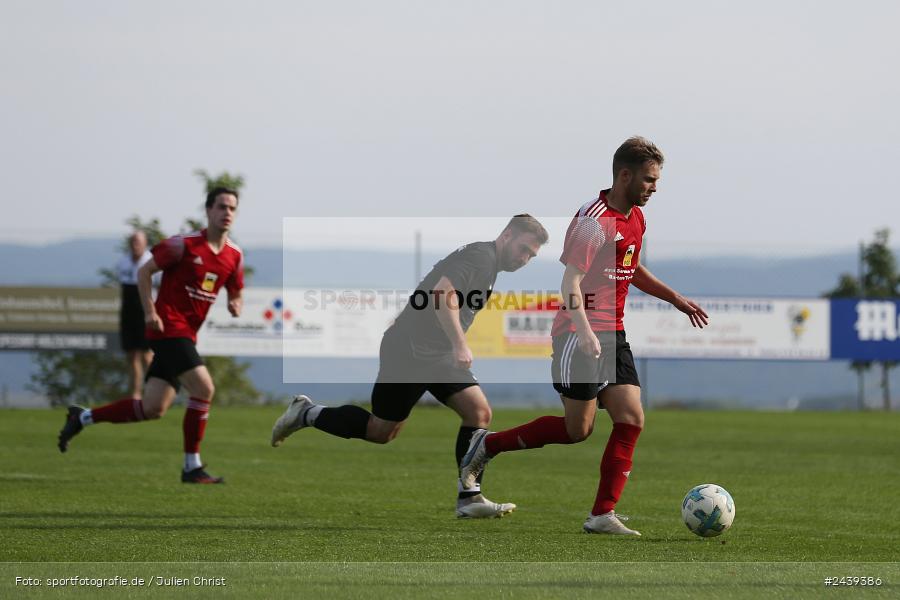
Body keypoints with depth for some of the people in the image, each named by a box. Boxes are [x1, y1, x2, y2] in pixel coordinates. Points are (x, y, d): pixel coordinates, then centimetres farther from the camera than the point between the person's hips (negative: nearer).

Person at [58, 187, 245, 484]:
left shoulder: (234, 256, 8)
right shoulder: (185, 244, -10)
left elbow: (235, 293, 21)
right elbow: (145, 271, -3)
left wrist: (235, 305, -4)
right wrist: (150, 312, -11)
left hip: (187, 334, 7)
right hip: (168, 327, -7)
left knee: (153, 409, 5)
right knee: (204, 389, -18)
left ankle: (82, 417, 21)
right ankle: (192, 467, -9)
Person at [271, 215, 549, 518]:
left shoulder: (490, 265, 17)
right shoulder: (480, 255, -14)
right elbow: (443, 293, -30)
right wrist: (459, 345, -33)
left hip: (439, 355, 10)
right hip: (409, 352, -10)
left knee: (479, 412, -5)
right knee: (380, 431, 0)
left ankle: (469, 498, -3)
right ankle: (306, 414, 18)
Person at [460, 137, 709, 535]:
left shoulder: (636, 218, 11)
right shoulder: (594, 220, -17)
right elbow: (570, 281, -23)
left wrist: (676, 299, 27)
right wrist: (584, 330, -36)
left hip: (613, 336, 8)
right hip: (581, 335, -8)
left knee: (631, 420, -4)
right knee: (578, 429, -3)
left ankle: (602, 515, -2)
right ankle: (487, 445, 16)